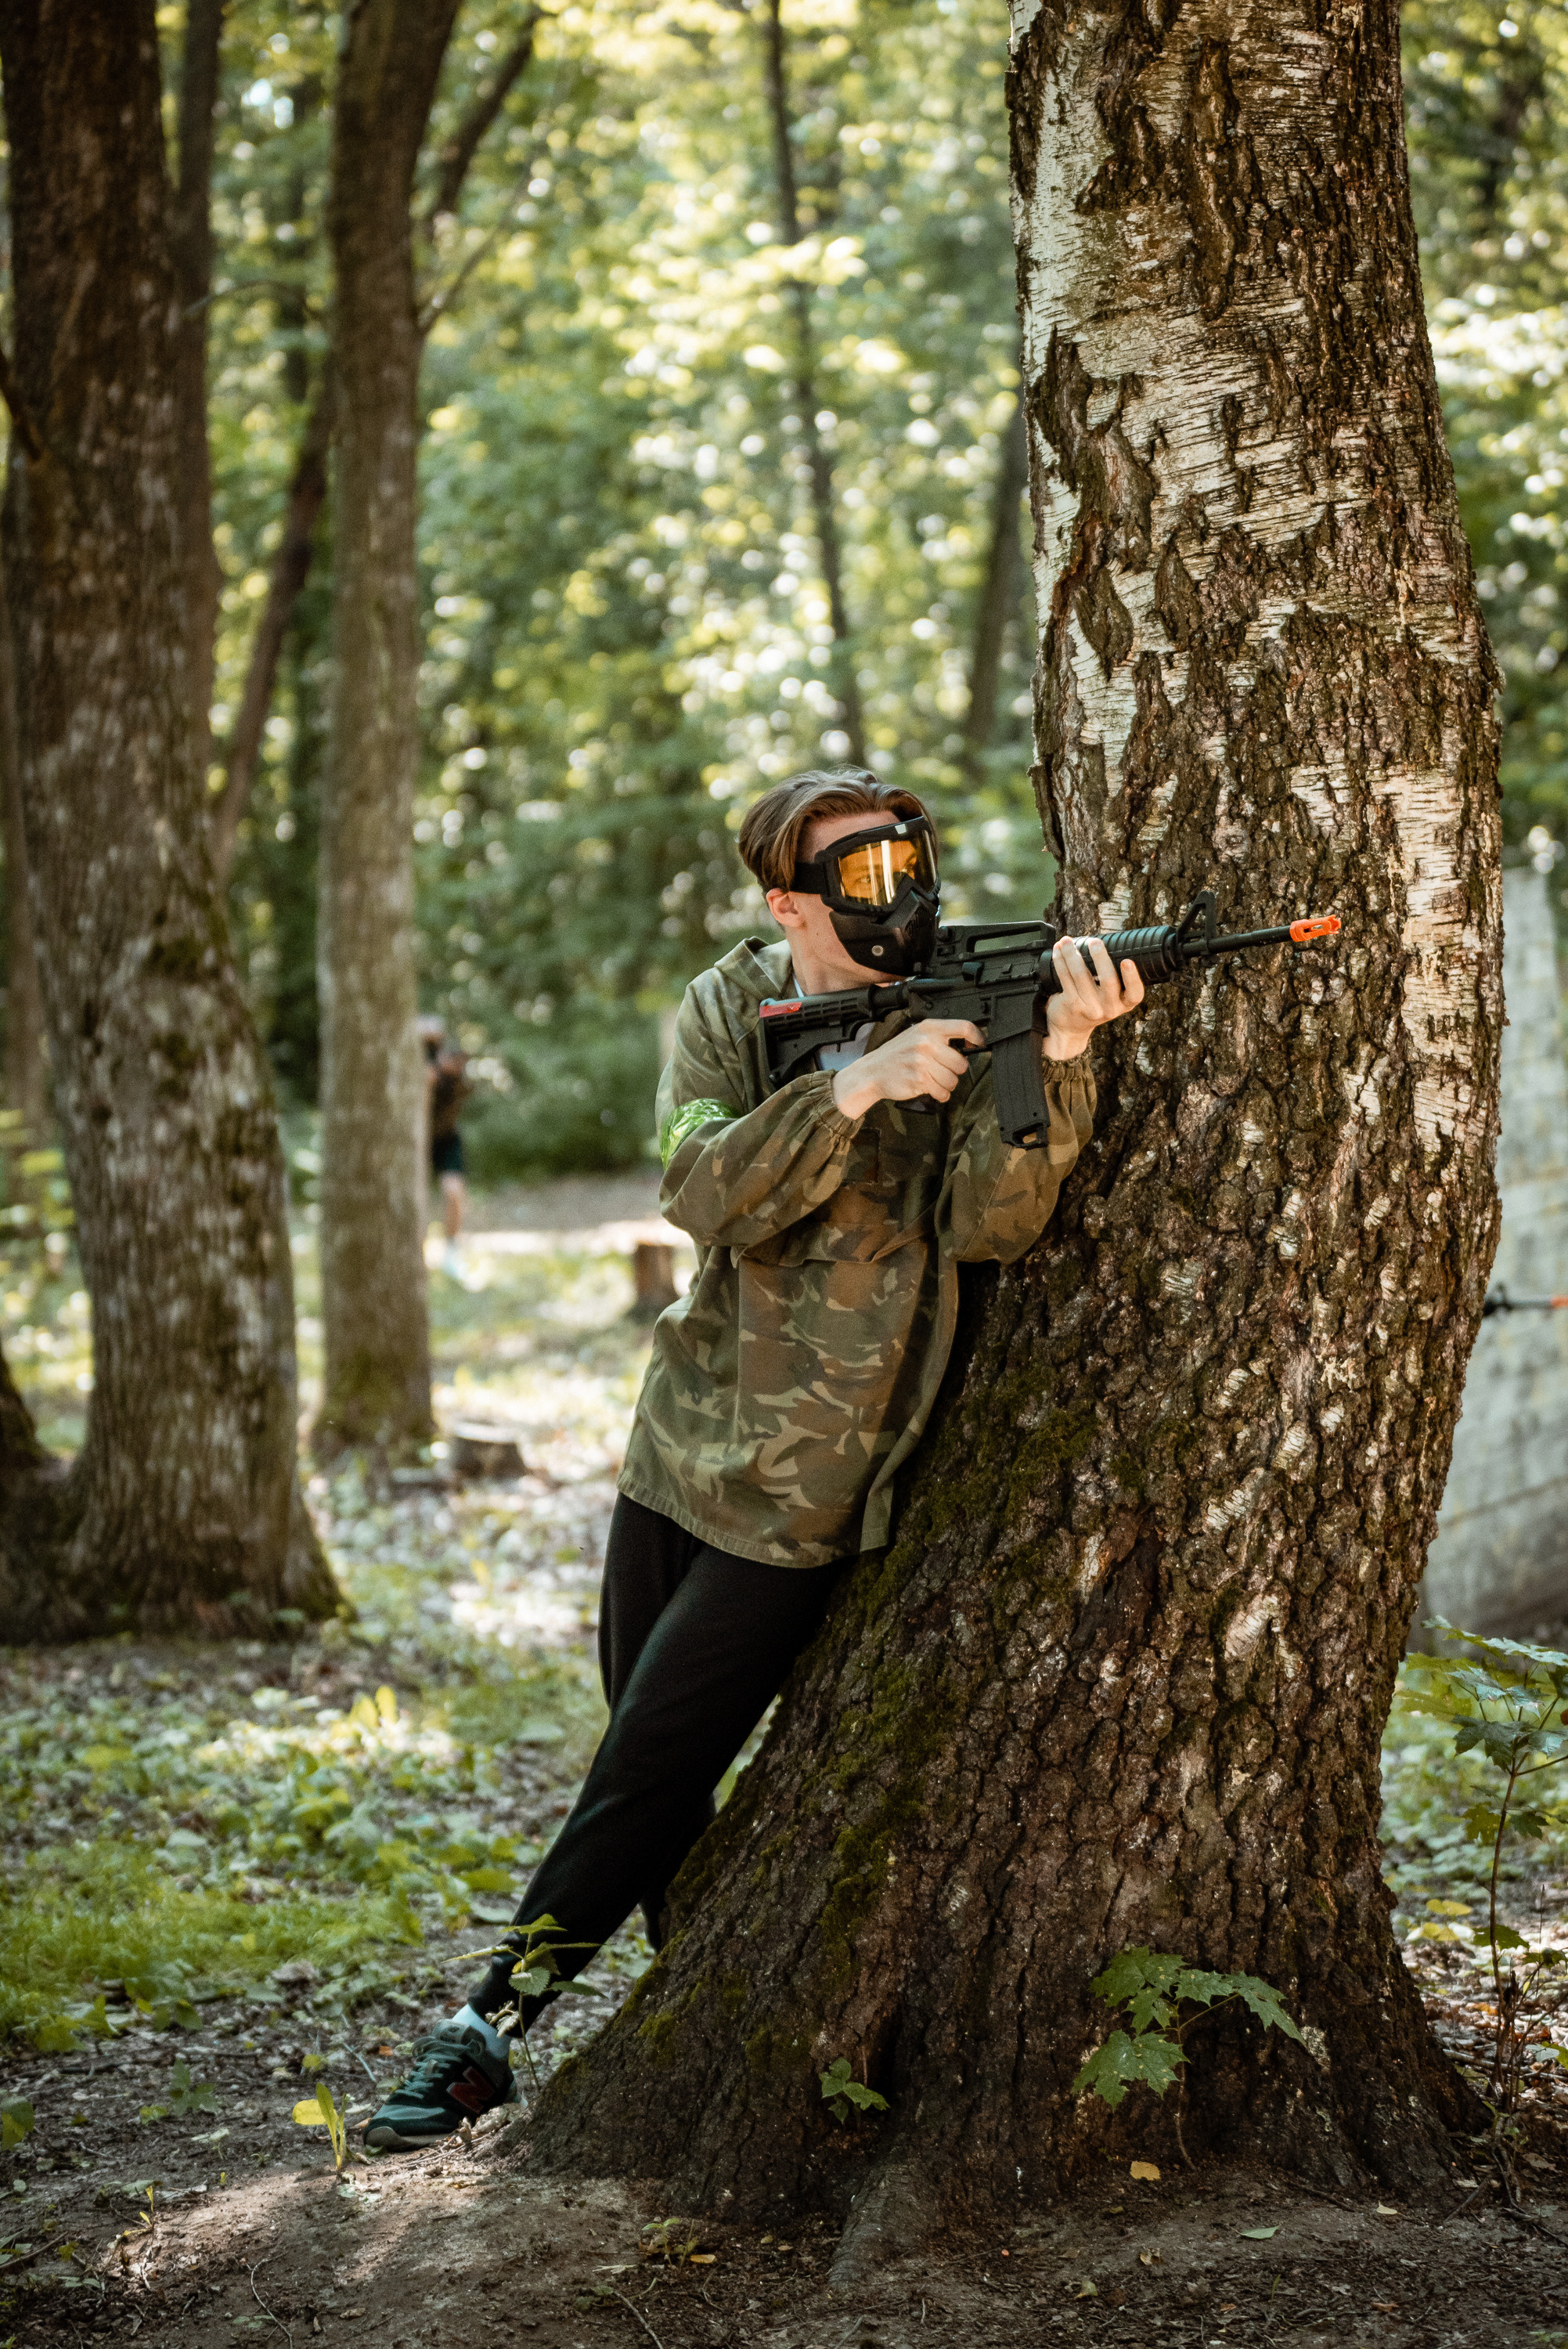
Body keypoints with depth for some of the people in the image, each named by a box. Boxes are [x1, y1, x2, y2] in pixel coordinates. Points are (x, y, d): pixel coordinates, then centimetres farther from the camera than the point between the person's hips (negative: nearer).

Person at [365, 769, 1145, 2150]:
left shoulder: (969, 1015, -9)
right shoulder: (731, 1008, -1)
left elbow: (989, 1226, -23)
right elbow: (708, 1191, -18)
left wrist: (1061, 1056, -38)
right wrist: (852, 1090, -33)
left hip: (803, 1491, -4)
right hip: (682, 1443, 4)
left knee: (646, 1778, -3)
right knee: (647, 1751, 12)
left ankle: (486, 2035, 9)